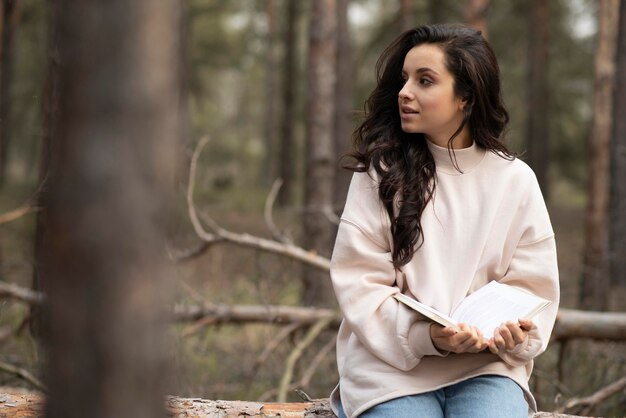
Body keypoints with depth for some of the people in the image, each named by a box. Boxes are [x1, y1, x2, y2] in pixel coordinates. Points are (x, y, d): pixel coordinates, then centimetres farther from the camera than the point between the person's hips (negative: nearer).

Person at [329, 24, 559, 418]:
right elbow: (360, 285, -5)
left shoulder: (515, 181, 5)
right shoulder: (380, 173, 1)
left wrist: (513, 335, -17)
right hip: (391, 362, -1)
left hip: (486, 366, 1)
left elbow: (532, 287, 6)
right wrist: (427, 337, -21)